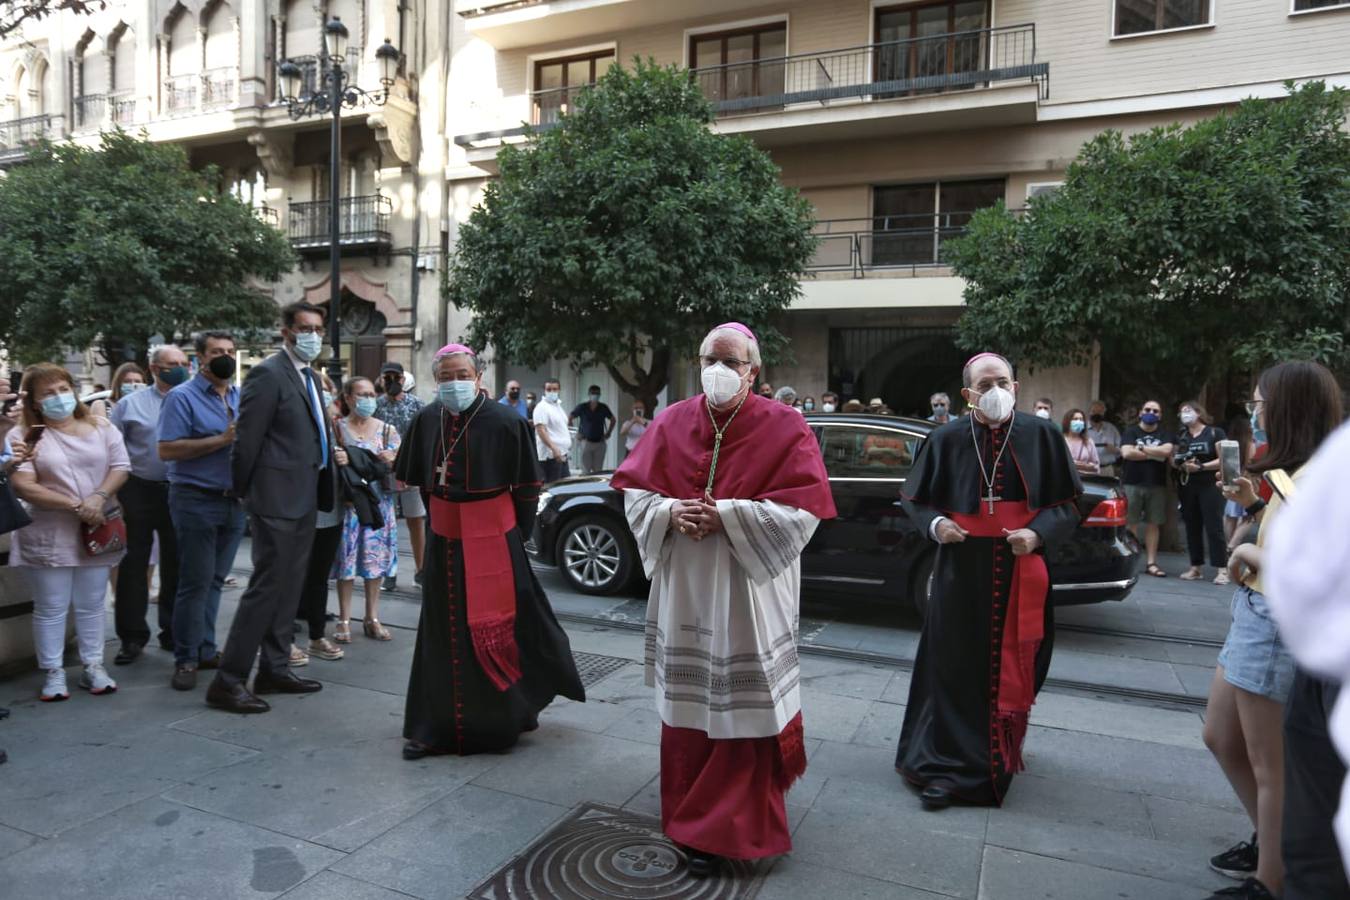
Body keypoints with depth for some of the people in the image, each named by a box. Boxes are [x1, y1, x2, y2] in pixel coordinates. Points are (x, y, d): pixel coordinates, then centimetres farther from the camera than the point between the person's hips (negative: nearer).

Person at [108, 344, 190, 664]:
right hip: (139, 491, -1)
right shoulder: (130, 404, 1)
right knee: (133, 564, 3)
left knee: (176, 564, 9)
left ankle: (173, 632, 22)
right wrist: (112, 494, -6)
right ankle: (132, 636, 13)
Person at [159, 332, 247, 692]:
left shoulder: (242, 397, 12)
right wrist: (221, 440, -18)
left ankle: (206, 650, 22)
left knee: (215, 580, 13)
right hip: (196, 500, -5)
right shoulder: (182, 397, -6)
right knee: (195, 581, -1)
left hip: (234, 500, 6)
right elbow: (167, 450, -14)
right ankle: (185, 659, 10)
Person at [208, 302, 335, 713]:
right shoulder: (267, 374, -12)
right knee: (266, 587, -5)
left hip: (305, 499, 9)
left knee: (288, 588, 14)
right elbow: (247, 441, -13)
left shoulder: (310, 376, 15)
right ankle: (228, 681, 4)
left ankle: (274, 669, 25)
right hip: (277, 498, -9)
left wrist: (323, 489, 13)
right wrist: (244, 492, -6)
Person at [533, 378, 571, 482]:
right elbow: (541, 430, -22)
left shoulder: (558, 406, 17)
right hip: (551, 455, -10)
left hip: (561, 453, 10)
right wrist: (554, 449, -30)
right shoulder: (542, 407, -12)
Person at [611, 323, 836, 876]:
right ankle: (692, 816, 34)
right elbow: (633, 489, 7)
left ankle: (729, 831, 17)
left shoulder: (783, 428, -6)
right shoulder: (672, 423, 5)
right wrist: (670, 513, -13)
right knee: (686, 701, 13)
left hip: (747, 592, -3)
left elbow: (803, 508, -13)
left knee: (741, 706, 1)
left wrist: (727, 515, -21)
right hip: (681, 588, 4)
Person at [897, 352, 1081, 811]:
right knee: (956, 668, 1)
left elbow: (1065, 505, 3)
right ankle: (945, 766, 9)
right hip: (962, 571, -1)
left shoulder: (1041, 435, -2)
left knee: (1013, 667, 11)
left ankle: (1000, 756, 32)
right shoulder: (947, 439, -3)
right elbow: (917, 499, 6)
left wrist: (1038, 534, -16)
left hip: (1021, 571, 1)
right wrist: (936, 524, -14)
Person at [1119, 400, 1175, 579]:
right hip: (1132, 484, -2)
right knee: (1130, 523, -4)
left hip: (1157, 485, 2)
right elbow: (1127, 453, -11)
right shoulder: (1131, 432, 6)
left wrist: (1141, 447, -5)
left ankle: (1151, 563, 7)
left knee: (1153, 524, 3)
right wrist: (1155, 454, -5)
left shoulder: (1165, 435, 13)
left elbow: (1167, 451, -8)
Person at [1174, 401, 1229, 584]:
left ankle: (1222, 569, -5)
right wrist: (1182, 464, -7)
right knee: (1192, 527, 6)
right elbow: (1173, 460, 14)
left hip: (1209, 486, -5)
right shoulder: (1180, 436, 15)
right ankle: (1196, 567, 13)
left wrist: (1201, 466, -18)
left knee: (1214, 527, -7)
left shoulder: (1214, 433, 0)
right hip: (1187, 486, 5)